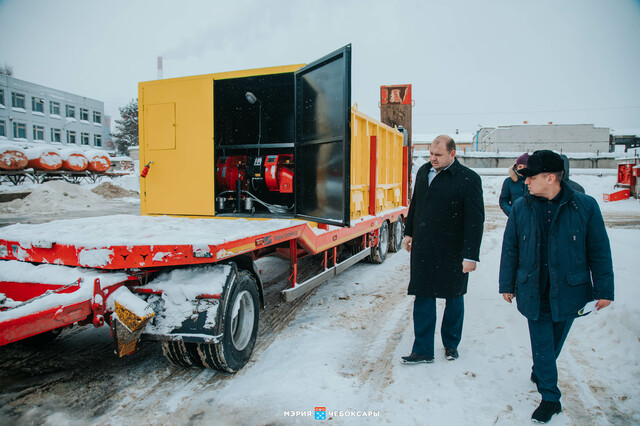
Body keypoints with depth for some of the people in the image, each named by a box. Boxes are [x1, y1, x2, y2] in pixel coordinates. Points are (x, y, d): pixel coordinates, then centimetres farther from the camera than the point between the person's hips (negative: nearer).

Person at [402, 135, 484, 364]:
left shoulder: (469, 179, -12)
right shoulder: (424, 171, 6)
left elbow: (475, 220, -14)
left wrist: (471, 255, -17)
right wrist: (409, 232, 20)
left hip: (452, 252, -4)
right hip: (423, 248, 4)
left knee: (454, 297, 14)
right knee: (423, 297, 6)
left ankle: (451, 344, 35)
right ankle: (423, 350, 16)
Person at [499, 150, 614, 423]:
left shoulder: (585, 206, -7)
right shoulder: (521, 208, -3)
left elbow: (599, 251, -1)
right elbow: (510, 249, 4)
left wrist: (604, 290, 0)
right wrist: (507, 284, 7)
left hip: (568, 290, 0)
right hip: (533, 292, 1)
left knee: (555, 341, 17)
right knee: (541, 344, 5)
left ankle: (540, 371, 45)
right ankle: (550, 398, 20)